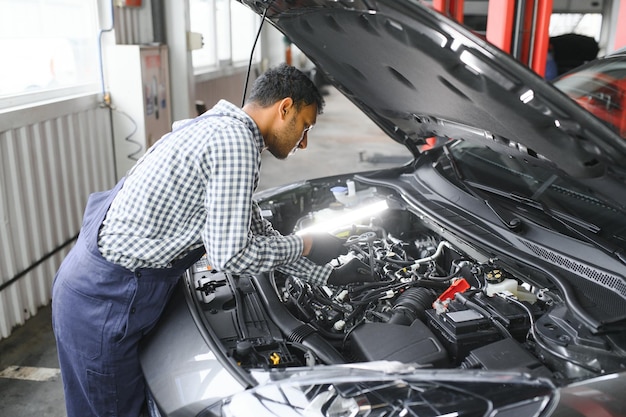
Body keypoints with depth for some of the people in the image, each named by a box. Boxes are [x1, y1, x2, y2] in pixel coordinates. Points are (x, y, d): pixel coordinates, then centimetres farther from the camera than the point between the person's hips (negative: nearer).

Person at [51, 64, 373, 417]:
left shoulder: (218, 127, 13)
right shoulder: (234, 142, -20)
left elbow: (257, 232, 17)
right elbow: (230, 255, -22)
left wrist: (327, 275, 17)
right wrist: (305, 247, -7)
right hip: (104, 301, -10)